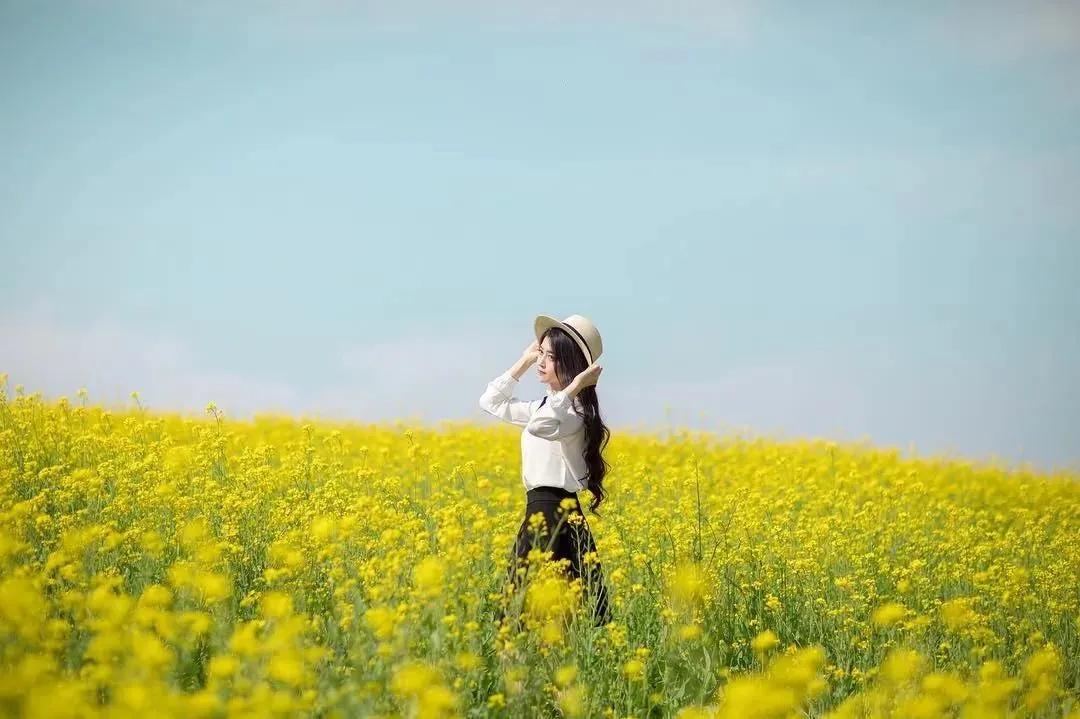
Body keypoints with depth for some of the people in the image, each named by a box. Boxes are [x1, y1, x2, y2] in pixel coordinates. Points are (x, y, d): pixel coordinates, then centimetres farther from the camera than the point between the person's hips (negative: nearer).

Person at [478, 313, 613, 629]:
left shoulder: (574, 410, -13)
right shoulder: (545, 405, 16)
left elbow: (541, 425, -36)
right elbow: (491, 402, 26)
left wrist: (574, 387, -26)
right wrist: (524, 360, 20)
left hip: (555, 515, -10)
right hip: (539, 511, 10)